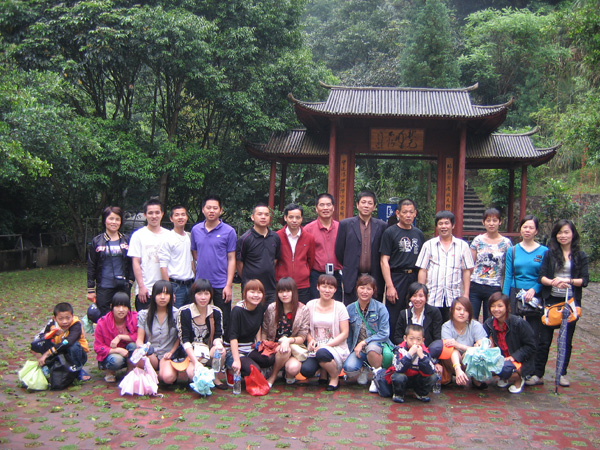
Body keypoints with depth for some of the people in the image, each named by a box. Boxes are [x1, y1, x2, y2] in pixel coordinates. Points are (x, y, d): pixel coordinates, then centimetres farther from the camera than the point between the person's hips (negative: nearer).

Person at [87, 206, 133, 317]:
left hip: (123, 287, 1)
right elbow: (91, 267, 4)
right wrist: (90, 290, 1)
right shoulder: (97, 241, 4)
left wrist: (130, 282, 1)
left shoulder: (126, 240, 8)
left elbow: (131, 264, 11)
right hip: (103, 288, -1)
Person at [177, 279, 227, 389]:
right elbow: (184, 340, -14)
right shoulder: (184, 312, -11)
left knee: (221, 351, -31)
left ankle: (214, 377, -2)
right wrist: (195, 361, -25)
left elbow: (218, 335, -4)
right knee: (192, 373, -32)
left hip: (209, 349, 3)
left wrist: (218, 345, -30)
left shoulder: (216, 312, -2)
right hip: (190, 352, -3)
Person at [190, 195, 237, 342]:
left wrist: (229, 285, -10)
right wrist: (202, 266, 5)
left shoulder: (228, 231, -3)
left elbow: (231, 260, -4)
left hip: (221, 285, -3)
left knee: (223, 323, 3)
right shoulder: (196, 230, 7)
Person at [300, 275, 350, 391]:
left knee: (322, 353, -37)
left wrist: (326, 345, -16)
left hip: (336, 348, -2)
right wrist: (310, 340, -10)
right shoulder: (310, 305, 5)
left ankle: (335, 377, -5)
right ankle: (323, 371, 11)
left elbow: (344, 333, -5)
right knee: (306, 370, -26)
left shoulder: (339, 307, -2)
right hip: (316, 348, 3)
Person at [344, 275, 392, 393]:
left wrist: (364, 342, -17)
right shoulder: (350, 309, 3)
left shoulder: (380, 308, -5)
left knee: (372, 348, -39)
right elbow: (348, 335, 11)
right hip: (357, 348, 2)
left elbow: (384, 333, -11)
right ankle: (363, 370, 9)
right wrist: (352, 351, 2)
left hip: (377, 344, -2)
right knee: (349, 368, -29)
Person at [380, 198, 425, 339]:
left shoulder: (419, 234, 13)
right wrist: (389, 286, -13)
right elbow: (384, 261, -5)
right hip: (396, 278, -4)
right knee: (392, 318, -2)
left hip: (415, 279, 4)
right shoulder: (390, 232, -1)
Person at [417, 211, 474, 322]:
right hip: (432, 297, 0)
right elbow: (422, 270, 6)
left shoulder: (463, 245, 8)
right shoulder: (428, 245, 8)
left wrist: (466, 294, 2)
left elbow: (466, 271, 8)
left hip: (454, 297, 0)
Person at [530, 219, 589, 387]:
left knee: (566, 340, 9)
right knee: (544, 340, 1)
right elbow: (541, 276, -4)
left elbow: (585, 280, -2)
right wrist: (553, 282, -24)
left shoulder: (580, 256, 4)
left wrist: (568, 281, -19)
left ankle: (563, 374, 22)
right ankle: (538, 374, 8)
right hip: (551, 301, 0)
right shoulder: (549, 254, 5)